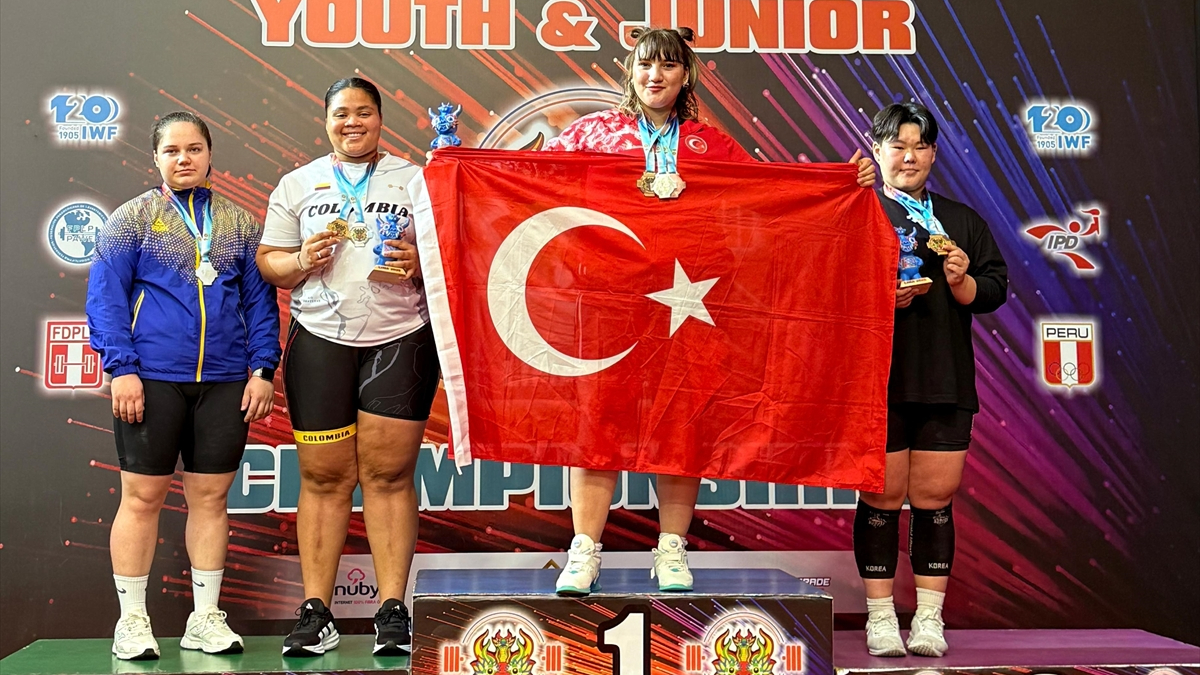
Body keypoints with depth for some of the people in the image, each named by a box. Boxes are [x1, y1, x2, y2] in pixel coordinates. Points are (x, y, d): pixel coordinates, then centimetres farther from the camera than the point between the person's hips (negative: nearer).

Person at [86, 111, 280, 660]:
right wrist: (121, 368, -12)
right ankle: (132, 620, 15)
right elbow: (105, 297, -2)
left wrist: (263, 369, 1)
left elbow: (260, 301, 10)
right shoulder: (132, 218, 4)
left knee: (211, 496, 7)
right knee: (143, 496, 3)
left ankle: (205, 619, 18)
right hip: (151, 379, -2)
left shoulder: (239, 222, 11)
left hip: (225, 382, 2)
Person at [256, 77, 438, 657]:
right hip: (321, 342, 1)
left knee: (389, 475, -1)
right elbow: (267, 262, 12)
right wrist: (302, 260, -8)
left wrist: (419, 263, -12)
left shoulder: (414, 179, 9)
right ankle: (315, 612, 9)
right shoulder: (297, 185, 13)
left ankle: (393, 611, 6)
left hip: (400, 340, -1)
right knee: (323, 478, 2)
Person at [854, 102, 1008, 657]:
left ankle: (929, 619, 13)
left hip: (946, 382, 3)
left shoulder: (963, 220, 18)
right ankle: (880, 617, 11)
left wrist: (962, 282, -7)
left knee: (935, 498, 4)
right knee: (882, 496, 1)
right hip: (879, 379, -3)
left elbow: (995, 289, 13)